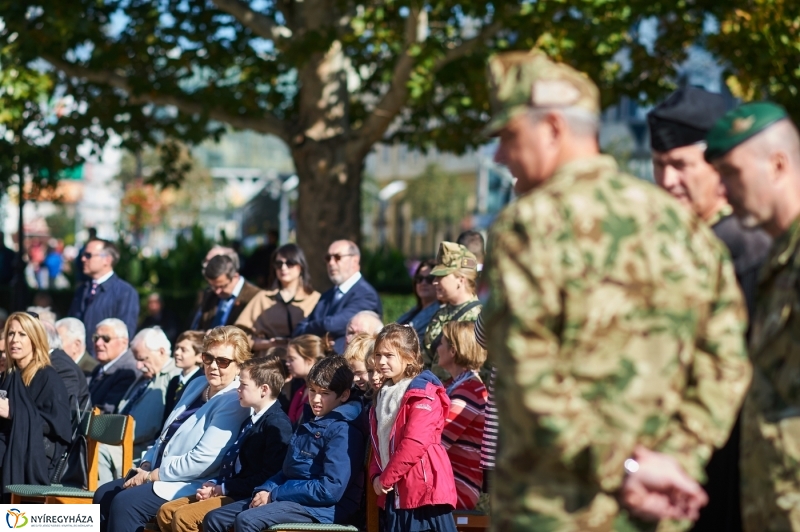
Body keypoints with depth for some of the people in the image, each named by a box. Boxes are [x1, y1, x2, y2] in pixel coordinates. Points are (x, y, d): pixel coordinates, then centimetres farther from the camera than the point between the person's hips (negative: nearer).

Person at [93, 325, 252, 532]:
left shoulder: (234, 403, -15)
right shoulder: (197, 386, 15)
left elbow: (203, 460, -23)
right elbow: (168, 436, 20)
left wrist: (151, 476, -16)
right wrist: (146, 465, 1)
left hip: (192, 485, -10)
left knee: (125, 502, -24)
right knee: (103, 495, -1)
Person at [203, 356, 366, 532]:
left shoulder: (344, 431, -11)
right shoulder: (308, 427, 19)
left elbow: (331, 490, -20)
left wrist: (274, 495, -15)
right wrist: (265, 490, -1)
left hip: (323, 509, -10)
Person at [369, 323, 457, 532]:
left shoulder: (423, 393, -10)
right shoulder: (384, 394, 18)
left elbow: (414, 443, -20)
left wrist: (386, 478, -14)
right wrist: (376, 476, 1)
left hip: (423, 489, -9)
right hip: (394, 494, 9)